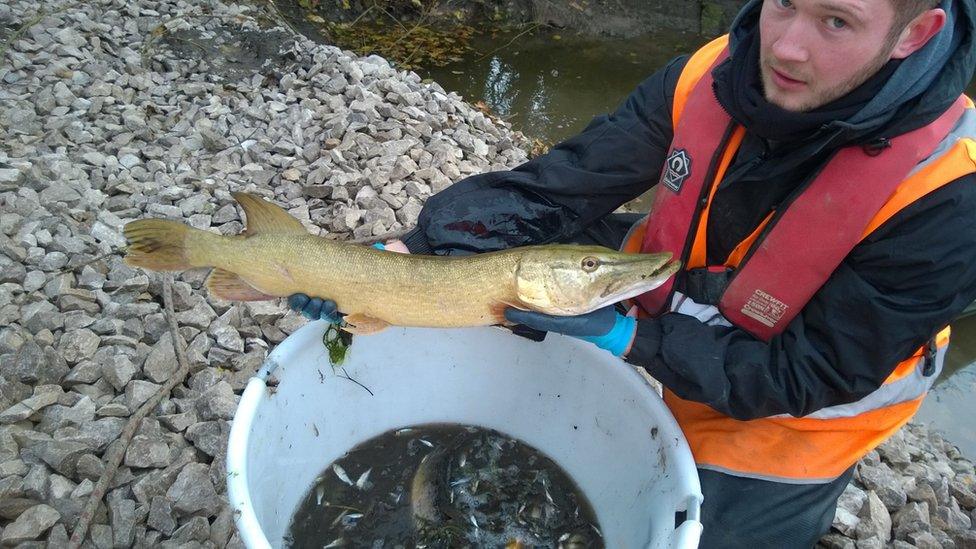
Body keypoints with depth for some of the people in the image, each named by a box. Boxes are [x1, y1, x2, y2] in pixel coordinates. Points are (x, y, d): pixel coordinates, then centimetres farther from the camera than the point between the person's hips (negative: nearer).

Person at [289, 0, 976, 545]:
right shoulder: (708, 77, -21)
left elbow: (809, 374, -25)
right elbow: (557, 185, -20)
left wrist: (626, 336, -33)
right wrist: (407, 251, -29)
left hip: (785, 423, -3)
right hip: (677, 311, 4)